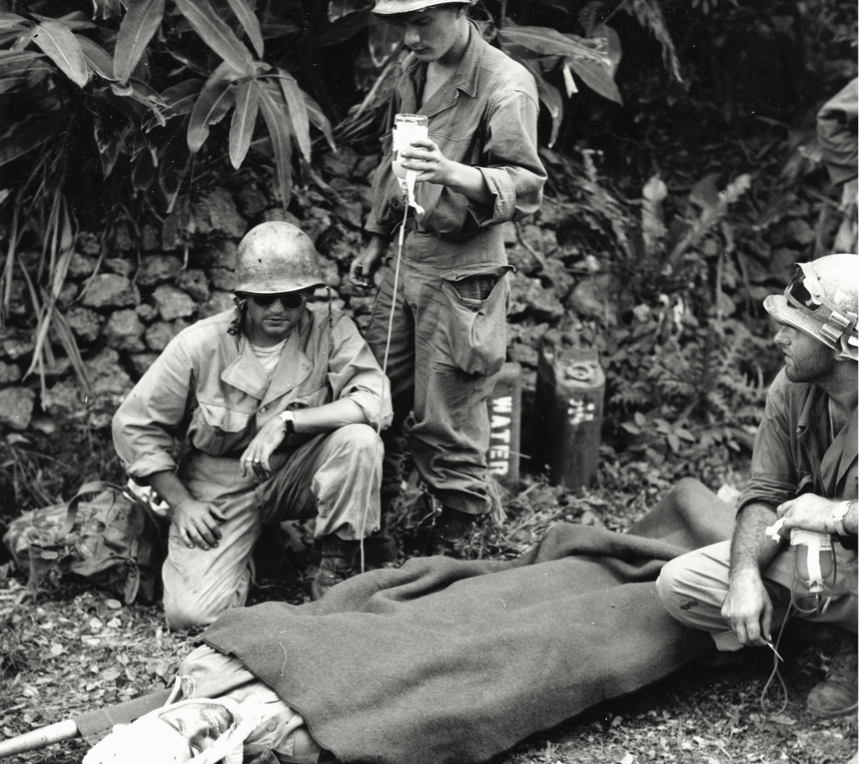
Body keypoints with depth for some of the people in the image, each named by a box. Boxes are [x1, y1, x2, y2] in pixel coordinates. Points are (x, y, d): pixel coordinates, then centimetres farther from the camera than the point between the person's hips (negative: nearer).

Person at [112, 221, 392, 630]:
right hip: (220, 485, -1)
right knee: (193, 614, -19)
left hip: (296, 474, 1)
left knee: (359, 439, -29)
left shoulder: (330, 329, -12)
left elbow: (374, 400, -24)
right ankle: (239, 559, 18)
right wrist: (181, 503, -8)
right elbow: (134, 425, -5)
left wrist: (287, 421, -31)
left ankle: (335, 570, -9)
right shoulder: (200, 344, -14)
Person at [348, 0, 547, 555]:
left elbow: (527, 186, -20)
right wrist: (376, 241, 23)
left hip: (462, 269, -7)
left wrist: (454, 173, -37)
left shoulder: (506, 85, -14)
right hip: (407, 255, 7)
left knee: (446, 420, -1)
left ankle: (454, 544, 15)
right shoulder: (415, 71, 10)